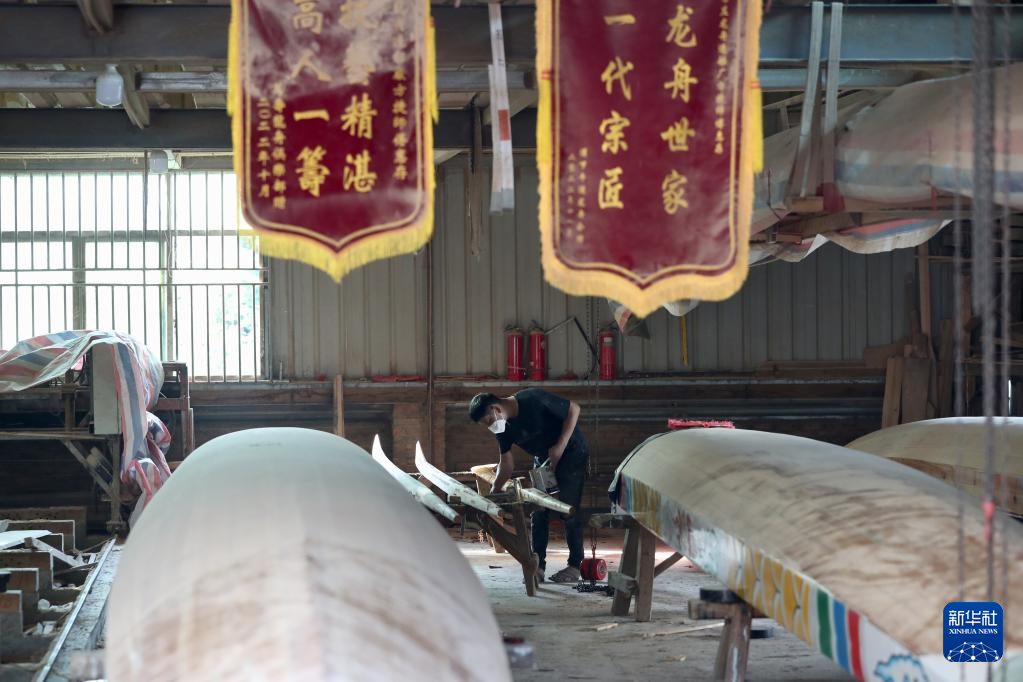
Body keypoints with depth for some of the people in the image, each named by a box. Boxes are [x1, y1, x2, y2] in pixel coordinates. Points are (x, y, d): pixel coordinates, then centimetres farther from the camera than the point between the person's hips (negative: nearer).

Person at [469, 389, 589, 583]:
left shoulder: (533, 400, -28)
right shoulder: (503, 427, -7)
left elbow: (574, 409, -22)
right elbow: (506, 462, 1)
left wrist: (560, 446, -25)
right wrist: (493, 493, -11)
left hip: (571, 453, -7)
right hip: (543, 459, 7)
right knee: (538, 512, 0)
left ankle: (575, 566, -4)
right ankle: (538, 566, 3)